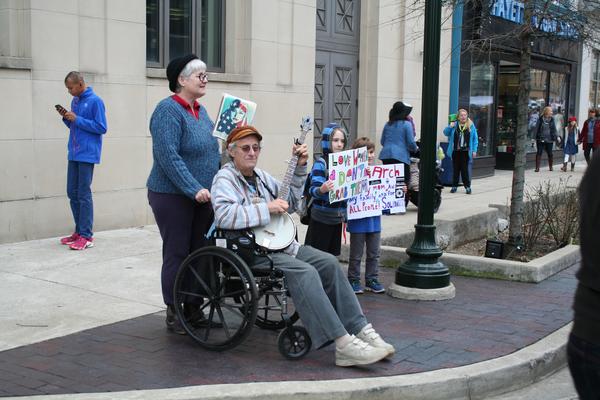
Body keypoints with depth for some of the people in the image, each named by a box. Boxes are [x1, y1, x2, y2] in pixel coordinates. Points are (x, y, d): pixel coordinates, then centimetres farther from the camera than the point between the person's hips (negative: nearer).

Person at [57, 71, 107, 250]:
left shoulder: (95, 101, -10)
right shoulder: (75, 101, 13)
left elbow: (101, 128, -13)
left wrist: (77, 119, -15)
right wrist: (67, 118, 1)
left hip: (87, 155, -8)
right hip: (74, 154, 8)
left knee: (84, 195, -6)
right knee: (72, 193, 10)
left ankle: (86, 236, 0)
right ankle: (79, 231, 21)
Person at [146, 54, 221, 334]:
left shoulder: (200, 111, 12)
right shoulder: (168, 110, -13)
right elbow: (168, 156, -22)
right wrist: (194, 189, -25)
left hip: (203, 196, 8)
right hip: (173, 196, -8)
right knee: (177, 254, 0)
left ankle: (194, 309, 22)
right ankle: (174, 314, 11)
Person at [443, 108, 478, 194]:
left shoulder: (471, 126, 2)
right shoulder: (454, 125, 3)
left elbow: (475, 139, 3)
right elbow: (445, 133, 8)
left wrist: (474, 150, -2)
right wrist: (450, 127, -11)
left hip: (465, 152, -1)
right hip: (455, 151, 1)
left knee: (465, 169, 0)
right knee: (455, 169, 8)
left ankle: (467, 186, 9)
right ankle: (454, 186, 17)